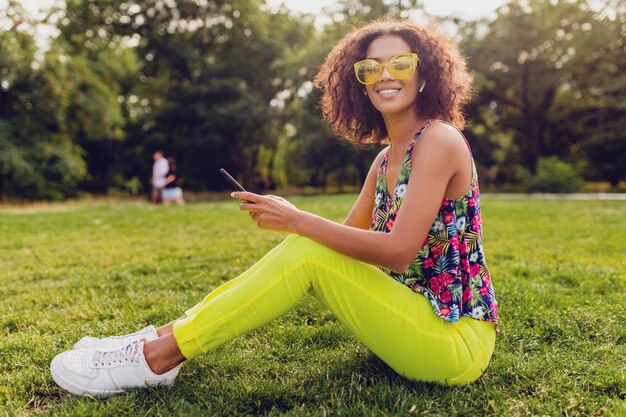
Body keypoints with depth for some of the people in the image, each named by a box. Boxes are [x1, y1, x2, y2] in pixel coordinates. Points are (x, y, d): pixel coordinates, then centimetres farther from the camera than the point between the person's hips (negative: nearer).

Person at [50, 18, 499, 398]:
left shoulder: (440, 139, -15)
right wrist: (288, 220, -6)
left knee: (304, 254, -22)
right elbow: (348, 240, 11)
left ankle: (156, 357, -14)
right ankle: (160, 337, 0)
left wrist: (296, 220, -21)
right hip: (416, 317, 7)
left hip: (457, 342, -7)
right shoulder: (386, 159, 10)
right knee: (303, 248, -3)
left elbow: (398, 250, -24)